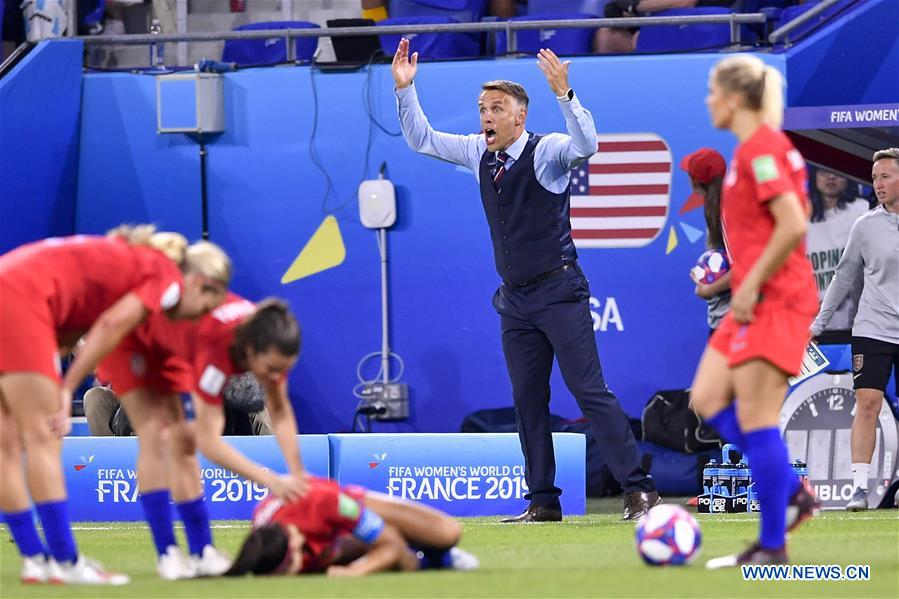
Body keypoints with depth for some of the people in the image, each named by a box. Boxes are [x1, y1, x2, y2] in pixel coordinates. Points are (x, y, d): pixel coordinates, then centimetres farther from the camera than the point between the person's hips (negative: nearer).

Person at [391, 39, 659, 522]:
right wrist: (404, 89, 1)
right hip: (515, 300, 7)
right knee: (527, 401, 7)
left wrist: (563, 94, -43)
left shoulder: (547, 151, -11)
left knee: (590, 391, -11)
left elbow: (586, 144, -31)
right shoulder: (478, 154, 8)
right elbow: (420, 139, 14)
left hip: (559, 293, -7)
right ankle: (543, 501, 12)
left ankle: (638, 490, -11)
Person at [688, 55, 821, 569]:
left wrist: (753, 283, -18)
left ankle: (772, 546, -2)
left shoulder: (760, 149, -15)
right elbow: (792, 219, 23)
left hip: (775, 300, -10)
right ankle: (791, 493, 9)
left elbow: (793, 224, -23)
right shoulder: (759, 147, 15)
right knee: (707, 400, 8)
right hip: (757, 300, 10)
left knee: (755, 419, -8)